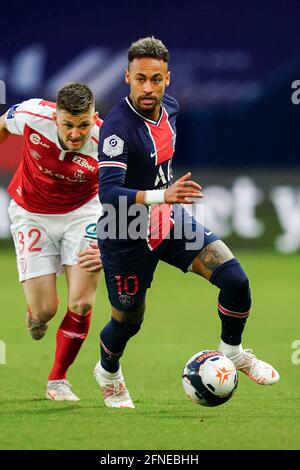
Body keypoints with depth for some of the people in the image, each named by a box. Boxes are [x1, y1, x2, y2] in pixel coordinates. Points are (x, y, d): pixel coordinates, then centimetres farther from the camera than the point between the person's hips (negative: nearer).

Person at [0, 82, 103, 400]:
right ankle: (35, 316, 35)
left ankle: (58, 380, 11)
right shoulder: (32, 114, -26)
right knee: (44, 311, -6)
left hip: (82, 212, 0)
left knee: (81, 303, -12)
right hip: (31, 215, 0)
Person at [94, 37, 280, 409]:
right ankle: (107, 372, 44)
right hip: (128, 237, -6)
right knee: (128, 322, 10)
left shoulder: (169, 107, -3)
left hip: (172, 223, 6)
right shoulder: (118, 126, -27)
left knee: (235, 278, -11)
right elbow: (108, 192, -37)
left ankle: (232, 351, 16)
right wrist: (161, 195, -48)